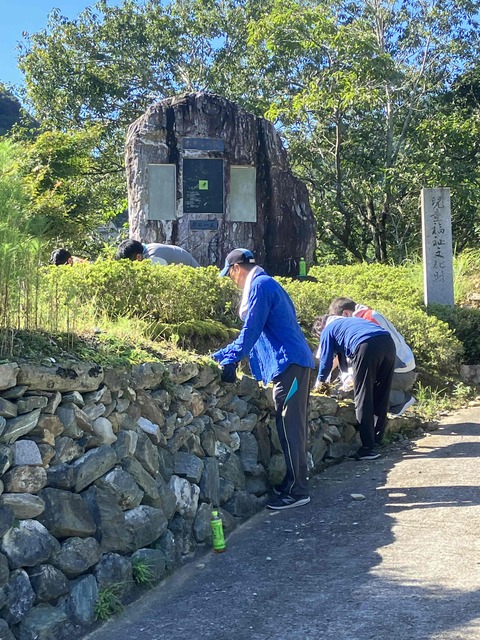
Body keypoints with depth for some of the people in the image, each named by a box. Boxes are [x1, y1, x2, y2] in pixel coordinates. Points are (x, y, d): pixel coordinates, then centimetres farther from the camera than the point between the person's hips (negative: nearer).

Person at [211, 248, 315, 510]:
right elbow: (253, 333, 27)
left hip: (290, 363, -10)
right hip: (294, 362, 10)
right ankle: (294, 482, 20)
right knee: (291, 426, 13)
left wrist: (230, 359, -11)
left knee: (290, 427, -9)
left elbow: (251, 330, -15)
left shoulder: (259, 285, -8)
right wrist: (219, 355, 25)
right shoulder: (266, 284, 23)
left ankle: (297, 491, -7)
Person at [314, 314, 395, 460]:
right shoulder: (349, 321, 41)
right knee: (380, 397, 16)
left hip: (366, 346, -6)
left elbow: (326, 359, 21)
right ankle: (377, 439, 22)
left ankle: (368, 448, -4)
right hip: (388, 342, 7)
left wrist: (320, 381, 38)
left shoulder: (328, 330, 23)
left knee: (363, 398, -1)